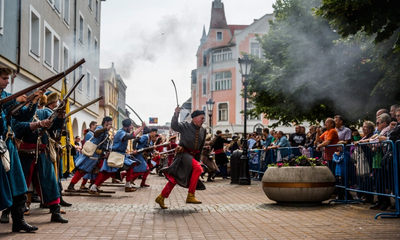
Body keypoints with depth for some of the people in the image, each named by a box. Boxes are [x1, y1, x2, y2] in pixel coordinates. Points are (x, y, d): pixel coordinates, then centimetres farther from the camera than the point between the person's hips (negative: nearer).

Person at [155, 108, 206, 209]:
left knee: (175, 178, 5)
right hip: (184, 154, -7)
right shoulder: (185, 126, -7)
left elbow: (201, 147, 19)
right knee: (198, 168, -29)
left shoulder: (203, 131, 11)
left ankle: (161, 198, 17)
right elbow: (174, 126, -24)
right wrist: (176, 114, -35)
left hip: (193, 156, 7)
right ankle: (190, 196, -23)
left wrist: (198, 159, 20)